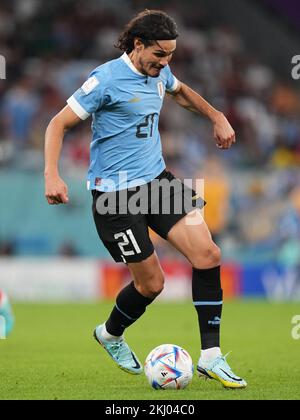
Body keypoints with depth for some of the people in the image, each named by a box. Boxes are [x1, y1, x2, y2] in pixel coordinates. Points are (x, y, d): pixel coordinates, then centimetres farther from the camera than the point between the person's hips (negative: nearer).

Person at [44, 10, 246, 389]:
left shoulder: (159, 73, 7)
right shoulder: (107, 79, -16)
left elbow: (181, 92, 32)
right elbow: (59, 123, -13)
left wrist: (217, 118, 24)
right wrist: (51, 175, -25)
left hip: (157, 179, 7)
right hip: (116, 193, -7)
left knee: (208, 255, -9)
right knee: (151, 283, -3)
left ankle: (210, 357, -4)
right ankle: (110, 334, 30)